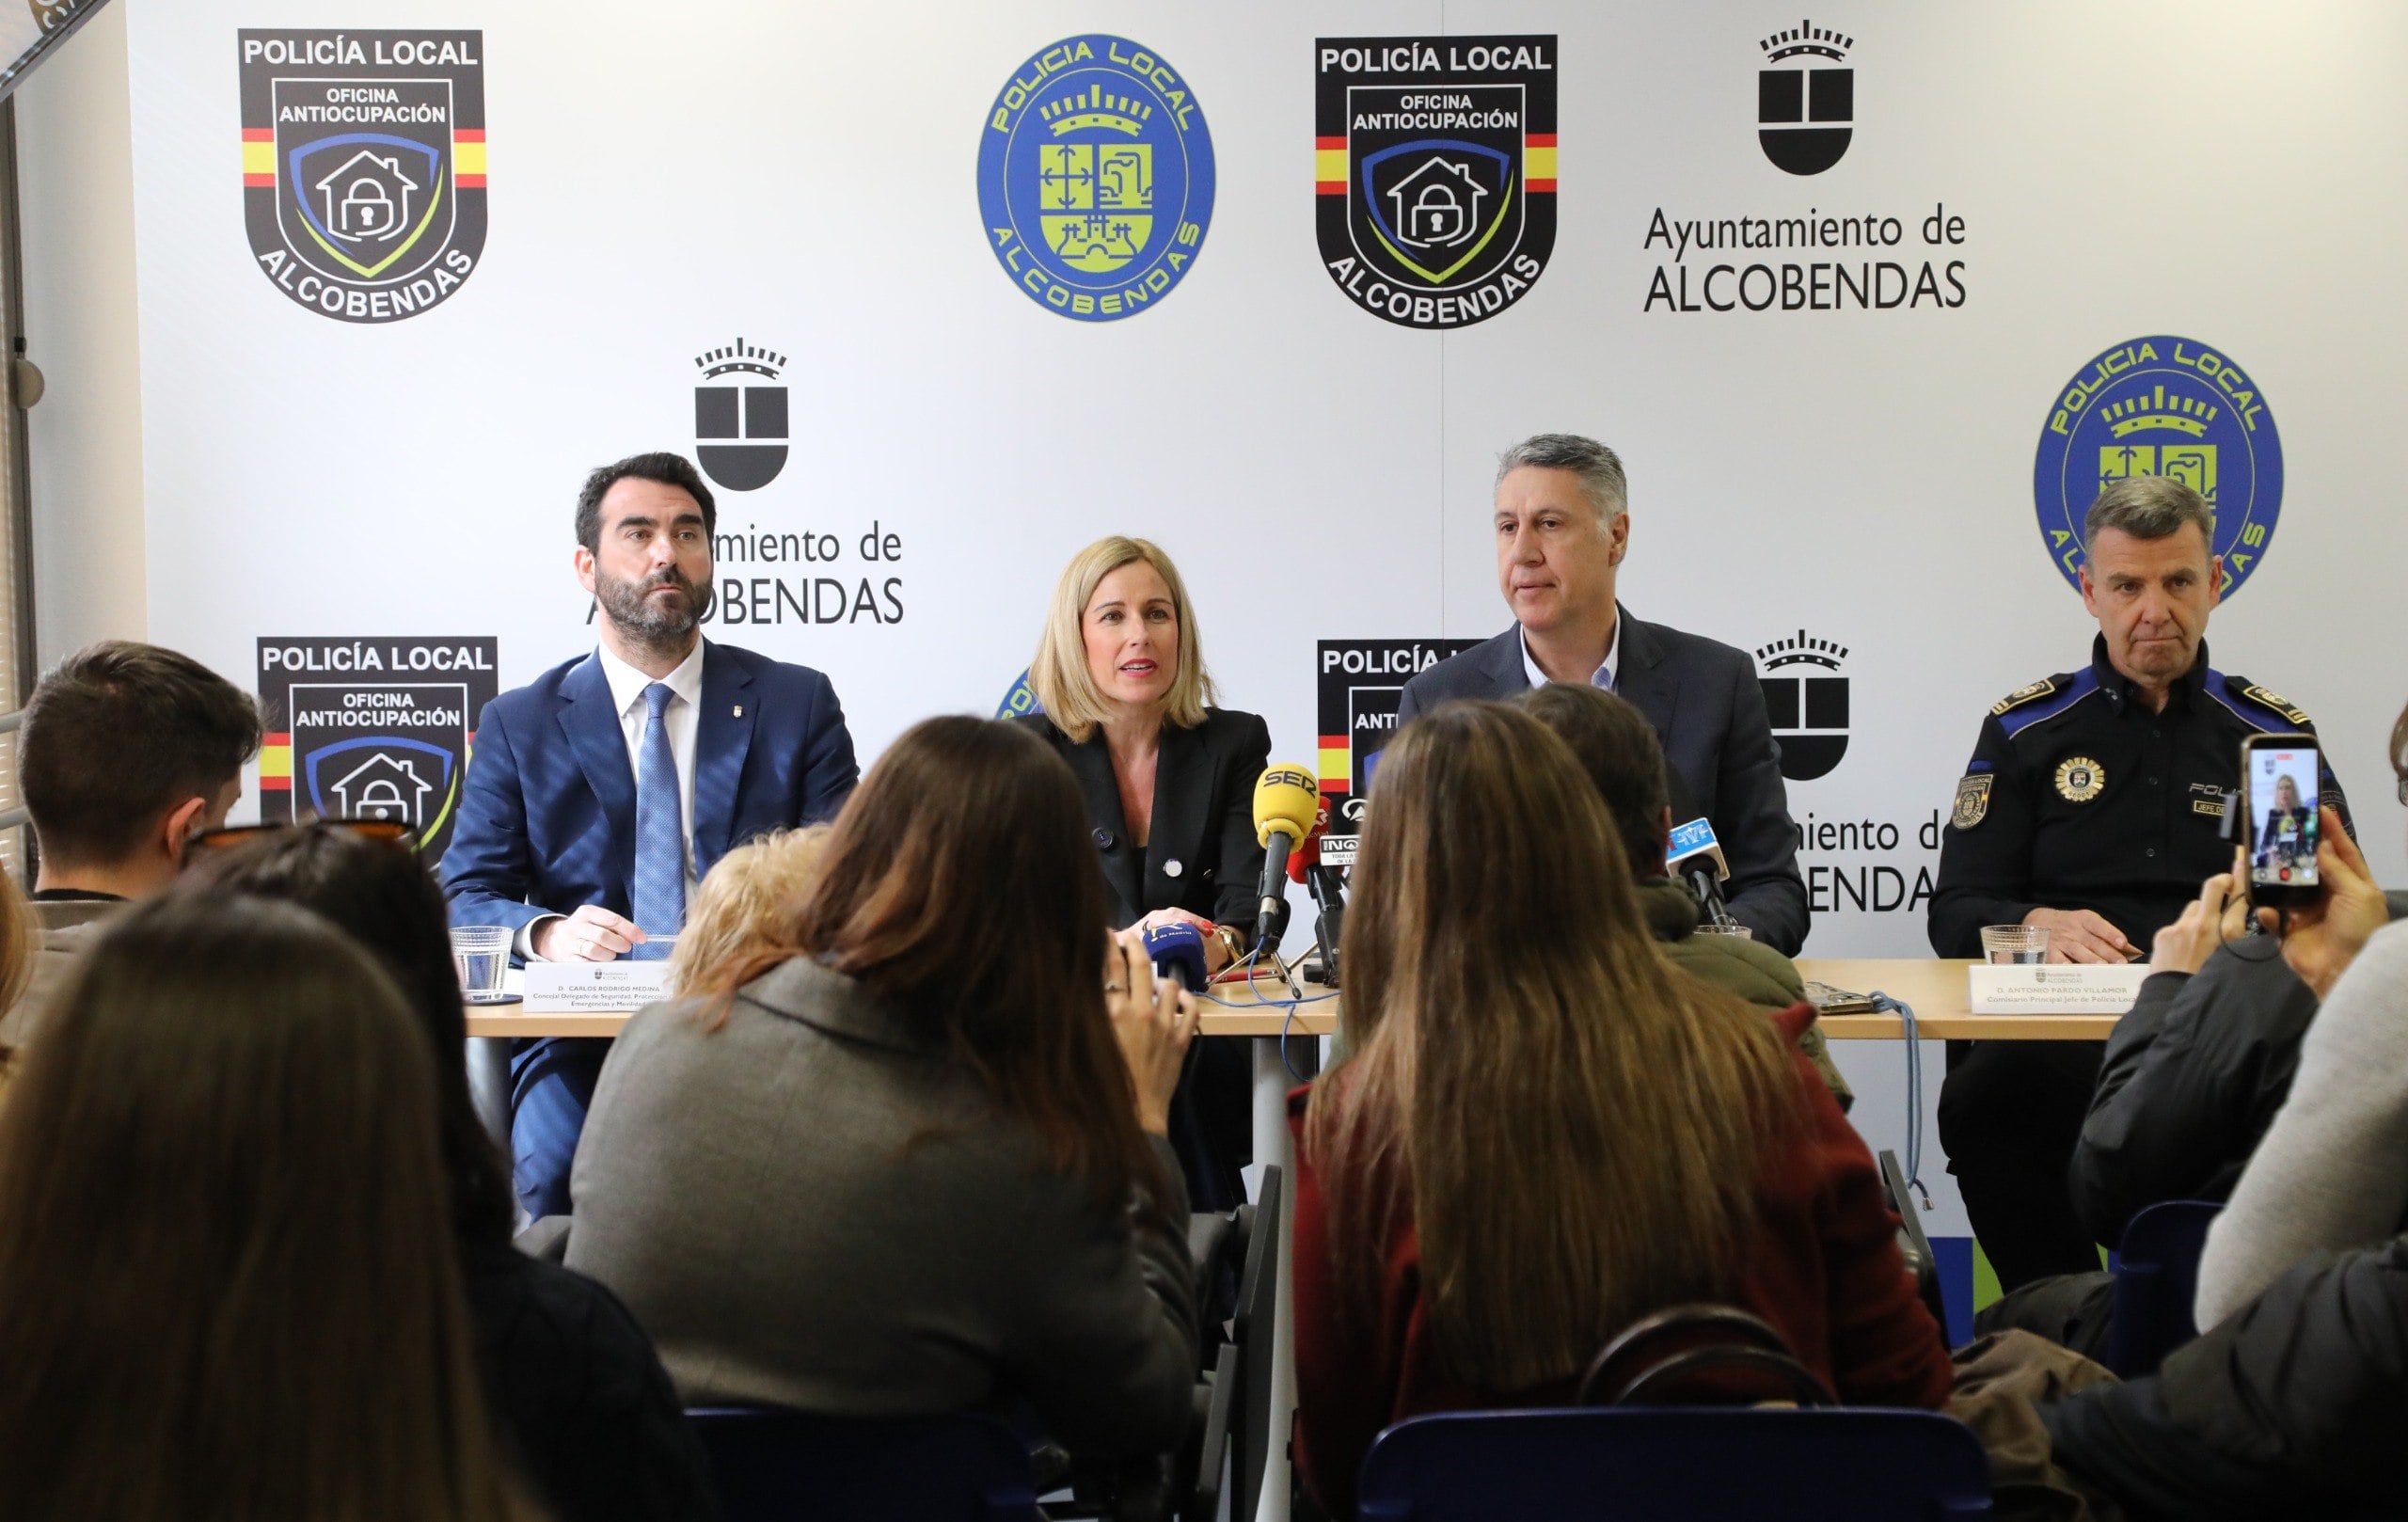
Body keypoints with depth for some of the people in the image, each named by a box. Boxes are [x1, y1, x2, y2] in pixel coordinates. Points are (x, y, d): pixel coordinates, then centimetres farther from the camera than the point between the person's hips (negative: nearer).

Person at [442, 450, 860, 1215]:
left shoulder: (797, 703, 11)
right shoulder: (518, 724, 11)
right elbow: (466, 898, 5)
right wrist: (547, 933, -17)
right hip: (584, 1036, 0)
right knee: (558, 1168, -30)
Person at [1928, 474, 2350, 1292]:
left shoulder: (2276, 734, 18)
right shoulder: (2027, 728, 15)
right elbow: (1955, 914, 9)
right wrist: (2041, 925, -14)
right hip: (2059, 1029, 0)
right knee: (1985, 1100, -36)